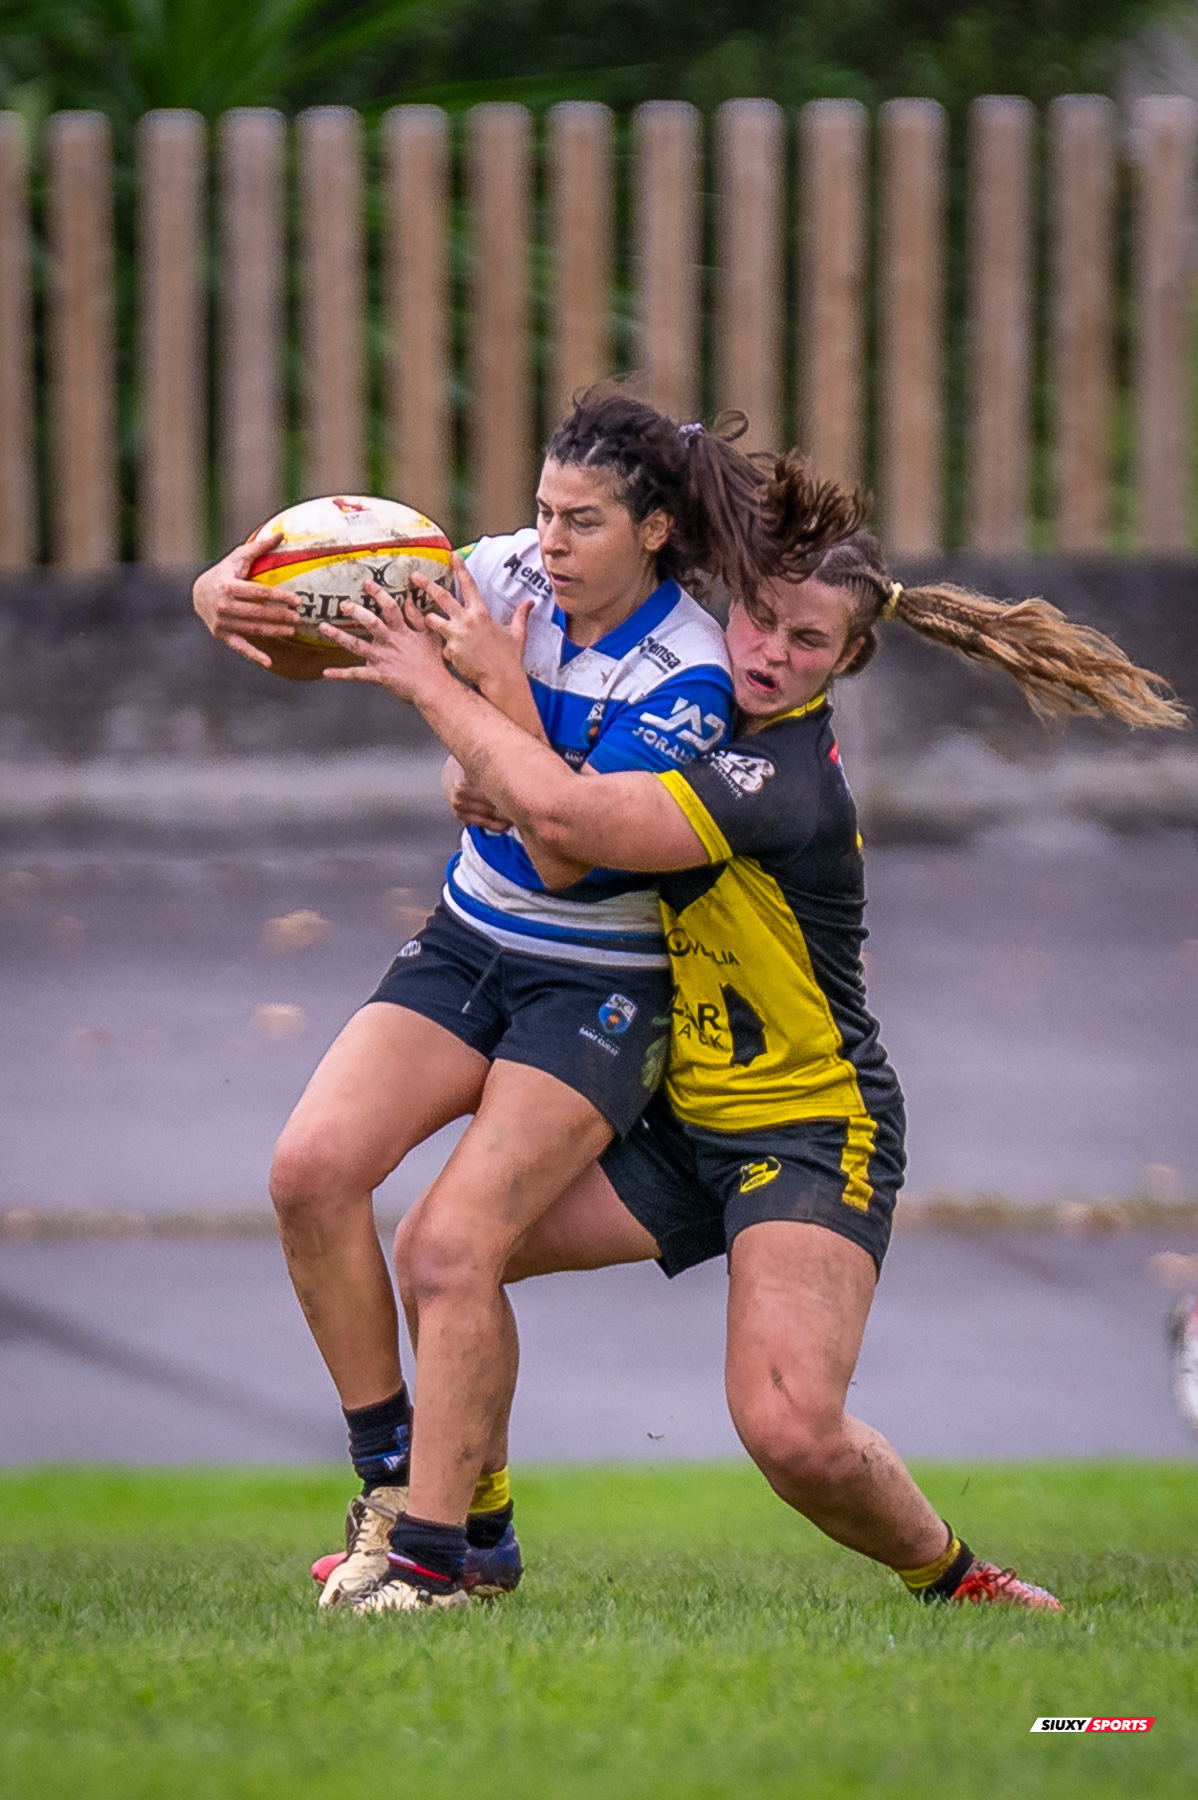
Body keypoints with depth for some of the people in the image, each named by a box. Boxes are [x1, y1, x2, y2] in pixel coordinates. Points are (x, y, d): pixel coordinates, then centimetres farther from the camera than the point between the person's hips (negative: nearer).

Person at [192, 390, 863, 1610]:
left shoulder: (688, 679, -18)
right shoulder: (511, 580, -4)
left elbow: (577, 850, -25)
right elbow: (328, 598, -7)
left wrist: (501, 689, -27)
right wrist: (227, 588, -29)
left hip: (600, 986, -6)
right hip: (468, 946, 6)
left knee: (458, 1240, -20)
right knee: (312, 1165, -15)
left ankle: (436, 1546, -12)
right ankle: (391, 1472, -1)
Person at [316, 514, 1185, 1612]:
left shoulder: (783, 782, -26)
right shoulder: (714, 719, 3)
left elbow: (564, 825, -36)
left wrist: (439, 687, -24)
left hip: (816, 1133, -9)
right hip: (685, 1124, 9)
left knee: (790, 1430, -25)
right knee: (438, 1246, -2)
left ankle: (953, 1579, 5)